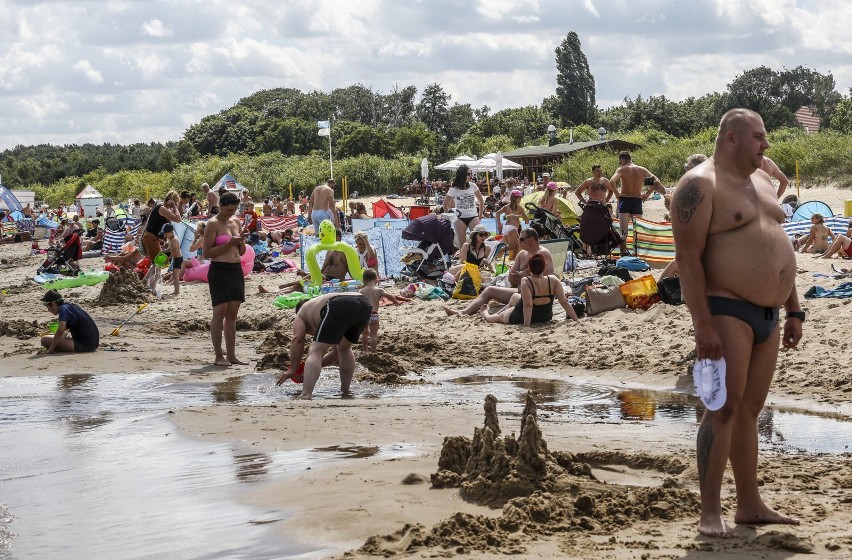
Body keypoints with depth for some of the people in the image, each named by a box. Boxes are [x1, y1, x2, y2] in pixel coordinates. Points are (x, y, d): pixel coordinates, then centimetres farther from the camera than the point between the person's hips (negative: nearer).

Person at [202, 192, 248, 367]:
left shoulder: (236, 221, 14)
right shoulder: (213, 224, -7)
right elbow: (207, 253, -12)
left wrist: (242, 241, -2)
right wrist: (230, 243, -16)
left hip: (236, 270, 7)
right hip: (219, 270, -7)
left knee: (232, 313, 7)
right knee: (220, 312, -6)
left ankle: (231, 355, 11)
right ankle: (218, 356, -2)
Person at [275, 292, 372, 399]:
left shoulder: (301, 314, 30)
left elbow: (298, 339, 13)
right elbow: (338, 351, 45)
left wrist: (293, 369, 17)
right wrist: (316, 364, 50)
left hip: (339, 308, -7)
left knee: (315, 351, -3)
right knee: (345, 348, 31)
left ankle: (305, 395, -18)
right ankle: (345, 390, 32)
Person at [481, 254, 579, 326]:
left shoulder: (526, 282, -29)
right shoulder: (553, 280, -18)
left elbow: (528, 305, -34)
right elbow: (565, 302, -18)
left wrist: (526, 326, -33)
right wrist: (577, 320, -12)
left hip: (522, 319, -5)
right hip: (546, 318, 5)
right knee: (514, 297, 32)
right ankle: (496, 313, 57)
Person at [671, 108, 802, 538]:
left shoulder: (760, 181, 17)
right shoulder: (700, 185, -10)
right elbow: (688, 258, -17)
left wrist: (793, 311, 18)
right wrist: (703, 326, -23)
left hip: (767, 314, 8)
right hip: (726, 310, -8)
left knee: (750, 409, 11)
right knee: (725, 407, -12)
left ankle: (750, 505, 18)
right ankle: (710, 514, -9)